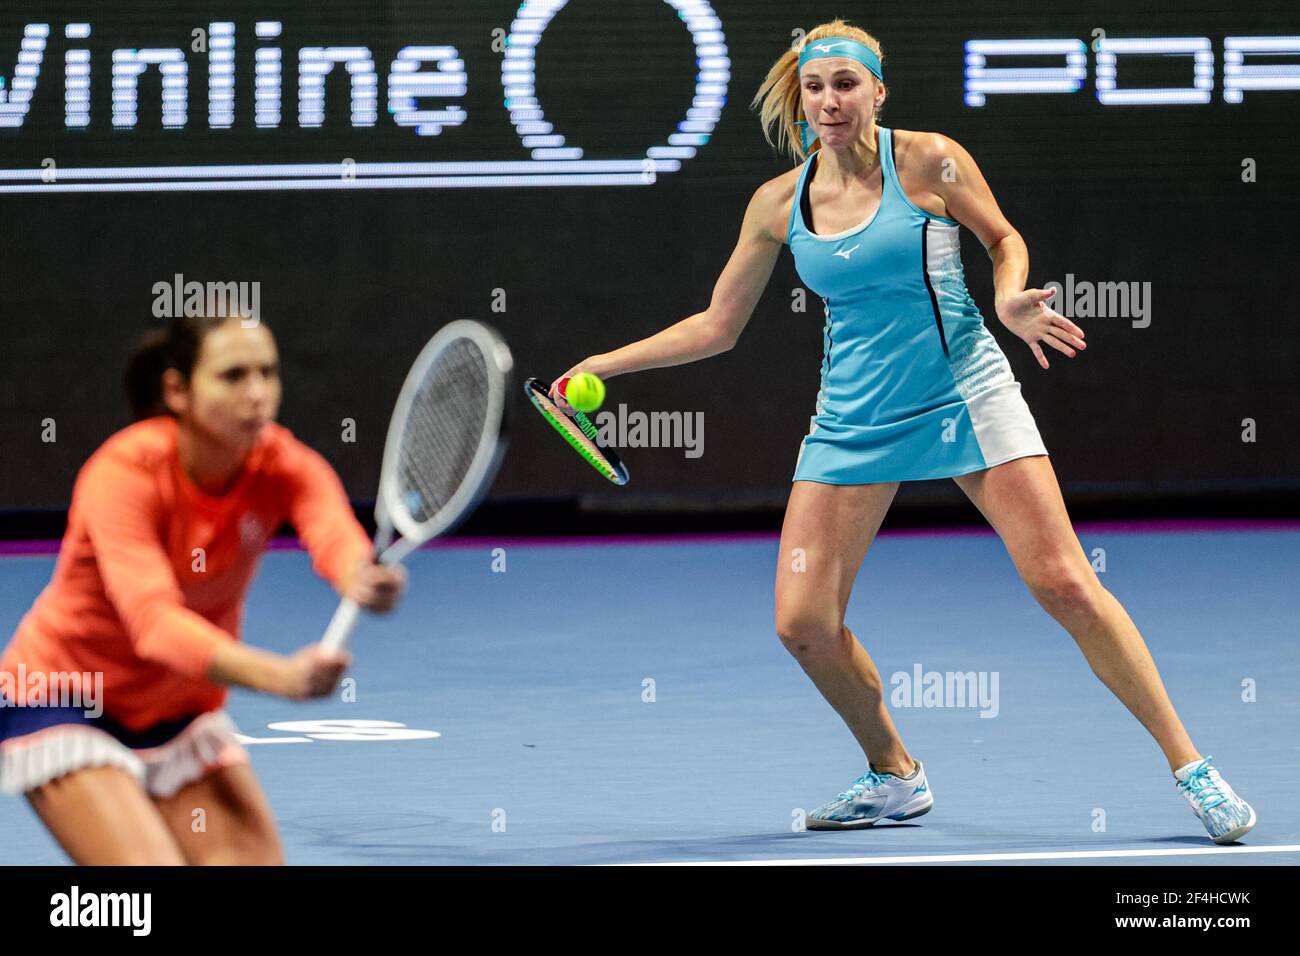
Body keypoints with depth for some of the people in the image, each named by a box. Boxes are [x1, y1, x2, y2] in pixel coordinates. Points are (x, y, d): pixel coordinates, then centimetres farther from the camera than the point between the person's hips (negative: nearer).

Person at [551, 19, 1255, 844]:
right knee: (803, 621, -7)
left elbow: (1004, 238, 7)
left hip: (965, 395, -3)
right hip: (854, 421, 3)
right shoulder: (779, 204, 1)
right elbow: (717, 327, 10)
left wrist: (1010, 298, -15)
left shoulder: (929, 160, -9)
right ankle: (896, 777, 17)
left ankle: (1188, 765, 0)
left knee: (1065, 584, -11)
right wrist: (604, 365, 4)